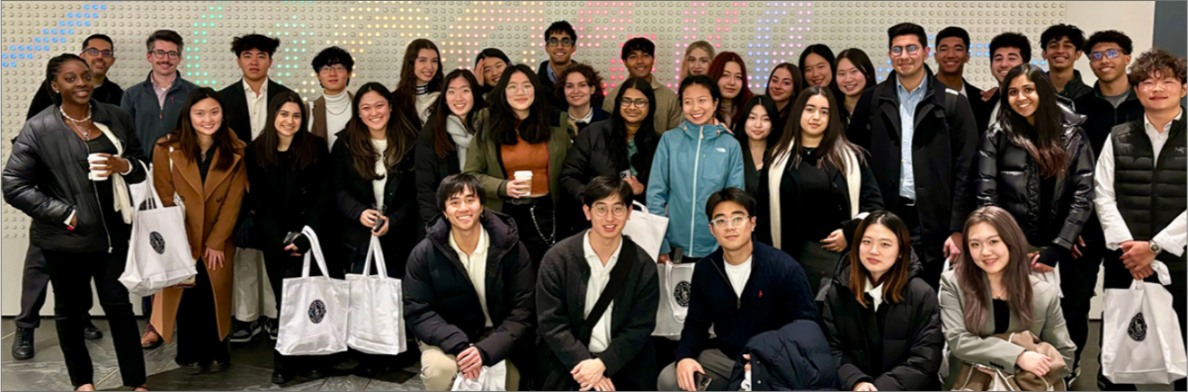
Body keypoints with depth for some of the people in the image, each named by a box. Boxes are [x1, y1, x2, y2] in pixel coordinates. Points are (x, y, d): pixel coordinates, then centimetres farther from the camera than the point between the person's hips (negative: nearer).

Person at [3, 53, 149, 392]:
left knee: (119, 304, 4)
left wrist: (125, 166, -13)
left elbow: (140, 164, 11)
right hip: (65, 237, -2)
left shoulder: (116, 118, 2)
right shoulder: (38, 129, -8)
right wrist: (64, 214, -13)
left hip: (112, 231, 2)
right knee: (71, 309, 12)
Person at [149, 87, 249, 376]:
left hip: (219, 238, 1)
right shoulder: (167, 148, -11)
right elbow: (165, 198, -8)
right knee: (187, 295, -1)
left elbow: (233, 201, -6)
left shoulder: (236, 151, -6)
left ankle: (216, 354, 17)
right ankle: (190, 355, 14)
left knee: (216, 295, 2)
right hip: (181, 238, -1)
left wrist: (216, 242, -10)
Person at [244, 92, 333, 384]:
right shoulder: (255, 152, 4)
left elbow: (321, 197, -3)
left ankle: (300, 359, 2)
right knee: (285, 298, -2)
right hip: (274, 239, 1)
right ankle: (287, 360, 6)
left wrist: (304, 237, -13)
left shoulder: (316, 147, 0)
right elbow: (260, 202, 1)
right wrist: (281, 241, -10)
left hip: (309, 234, -1)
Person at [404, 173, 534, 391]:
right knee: (439, 369, -31)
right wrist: (459, 345, -25)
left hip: (497, 339, 1)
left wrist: (485, 350, -26)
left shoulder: (509, 247, -10)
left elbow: (523, 311, -12)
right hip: (448, 339, 0)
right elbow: (418, 311, -9)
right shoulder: (424, 254, -8)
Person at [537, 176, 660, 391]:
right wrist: (584, 364, -16)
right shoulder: (557, 258, -2)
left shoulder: (644, 266, 1)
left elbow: (640, 327, -1)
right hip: (568, 364, -1)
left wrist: (603, 364, -14)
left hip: (624, 365, 1)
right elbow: (551, 322, -5)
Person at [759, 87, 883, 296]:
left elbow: (873, 203, 5)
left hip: (839, 256, -1)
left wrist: (850, 232, -10)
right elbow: (765, 211, 8)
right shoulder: (779, 158, 10)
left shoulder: (852, 157, 7)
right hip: (790, 258, 1)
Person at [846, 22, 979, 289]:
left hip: (934, 221, -1)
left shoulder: (952, 103, 1)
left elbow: (965, 170, -2)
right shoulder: (873, 101, 7)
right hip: (885, 218, 2)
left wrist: (958, 230, -8)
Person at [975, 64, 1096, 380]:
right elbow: (987, 197, -5)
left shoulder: (1072, 135, 0)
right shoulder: (997, 136, -2)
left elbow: (1084, 195, -5)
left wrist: (1057, 248, -14)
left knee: (1071, 318, 10)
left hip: (1065, 250, 1)